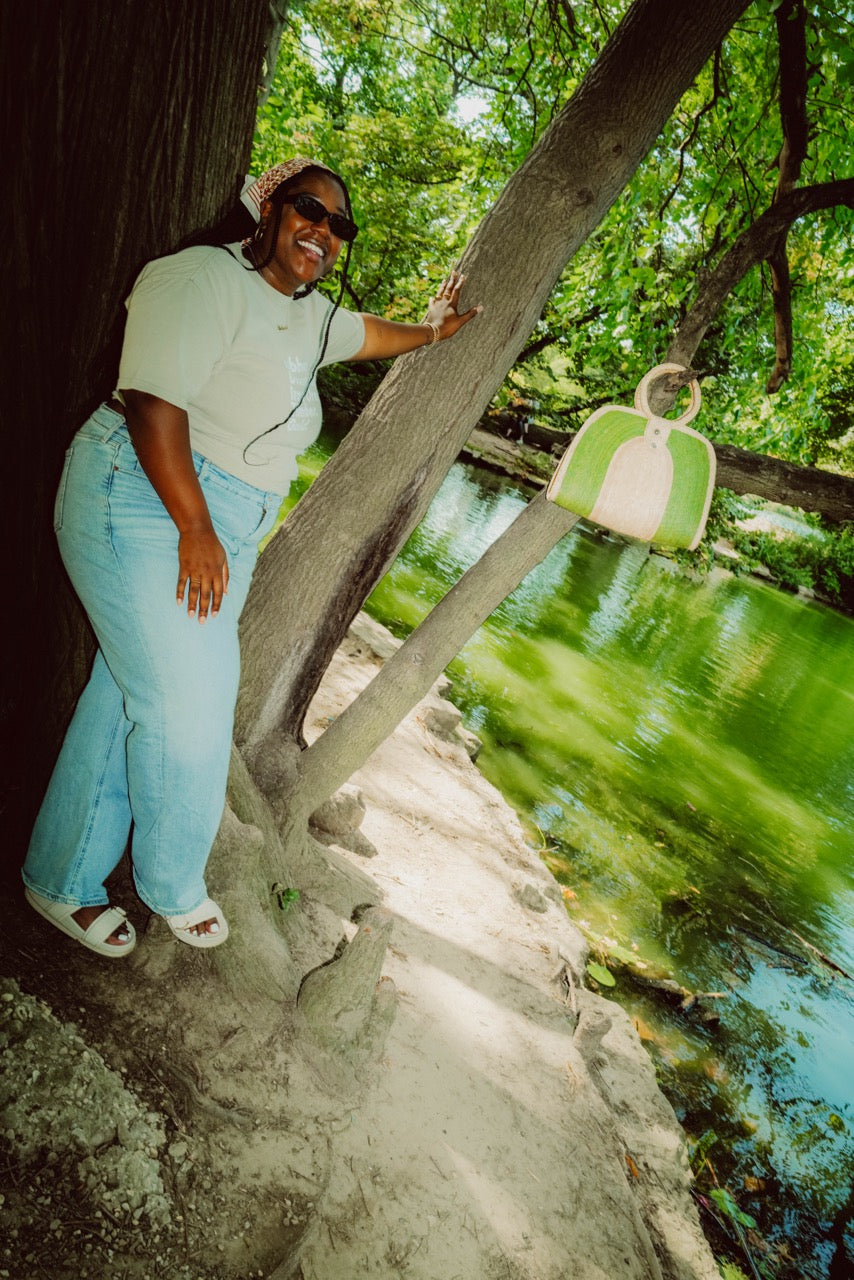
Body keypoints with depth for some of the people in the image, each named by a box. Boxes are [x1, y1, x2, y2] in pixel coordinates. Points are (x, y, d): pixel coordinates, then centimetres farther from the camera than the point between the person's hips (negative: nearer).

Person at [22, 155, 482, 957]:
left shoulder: (310, 315, 17)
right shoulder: (204, 277, -11)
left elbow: (373, 334, 39)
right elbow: (153, 400, -20)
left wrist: (432, 329, 52)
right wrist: (195, 529, -21)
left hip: (222, 530, 9)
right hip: (144, 504, -8)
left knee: (130, 697, 11)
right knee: (186, 708, -5)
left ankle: (61, 885, 26)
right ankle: (173, 888, 20)